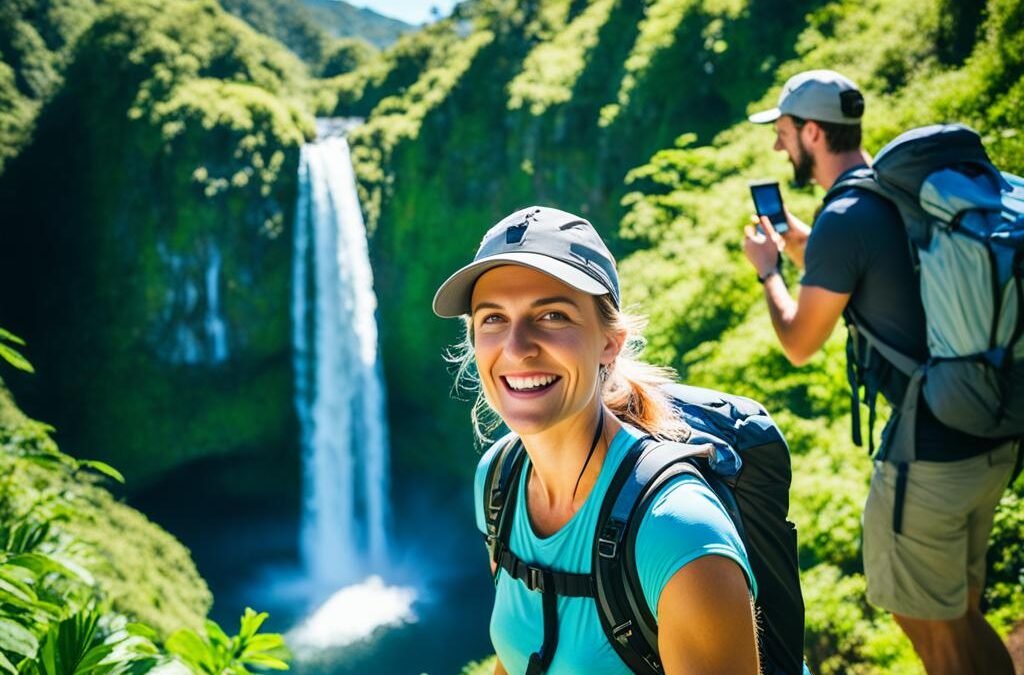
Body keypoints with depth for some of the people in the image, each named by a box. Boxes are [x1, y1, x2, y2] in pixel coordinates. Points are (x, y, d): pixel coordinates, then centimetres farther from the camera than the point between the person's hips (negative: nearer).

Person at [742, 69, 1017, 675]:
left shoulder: (844, 220, -18)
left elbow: (800, 344, -7)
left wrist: (768, 268, 8)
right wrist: (798, 243, 19)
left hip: (931, 457, -9)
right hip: (995, 440, 9)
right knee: (963, 616, 23)